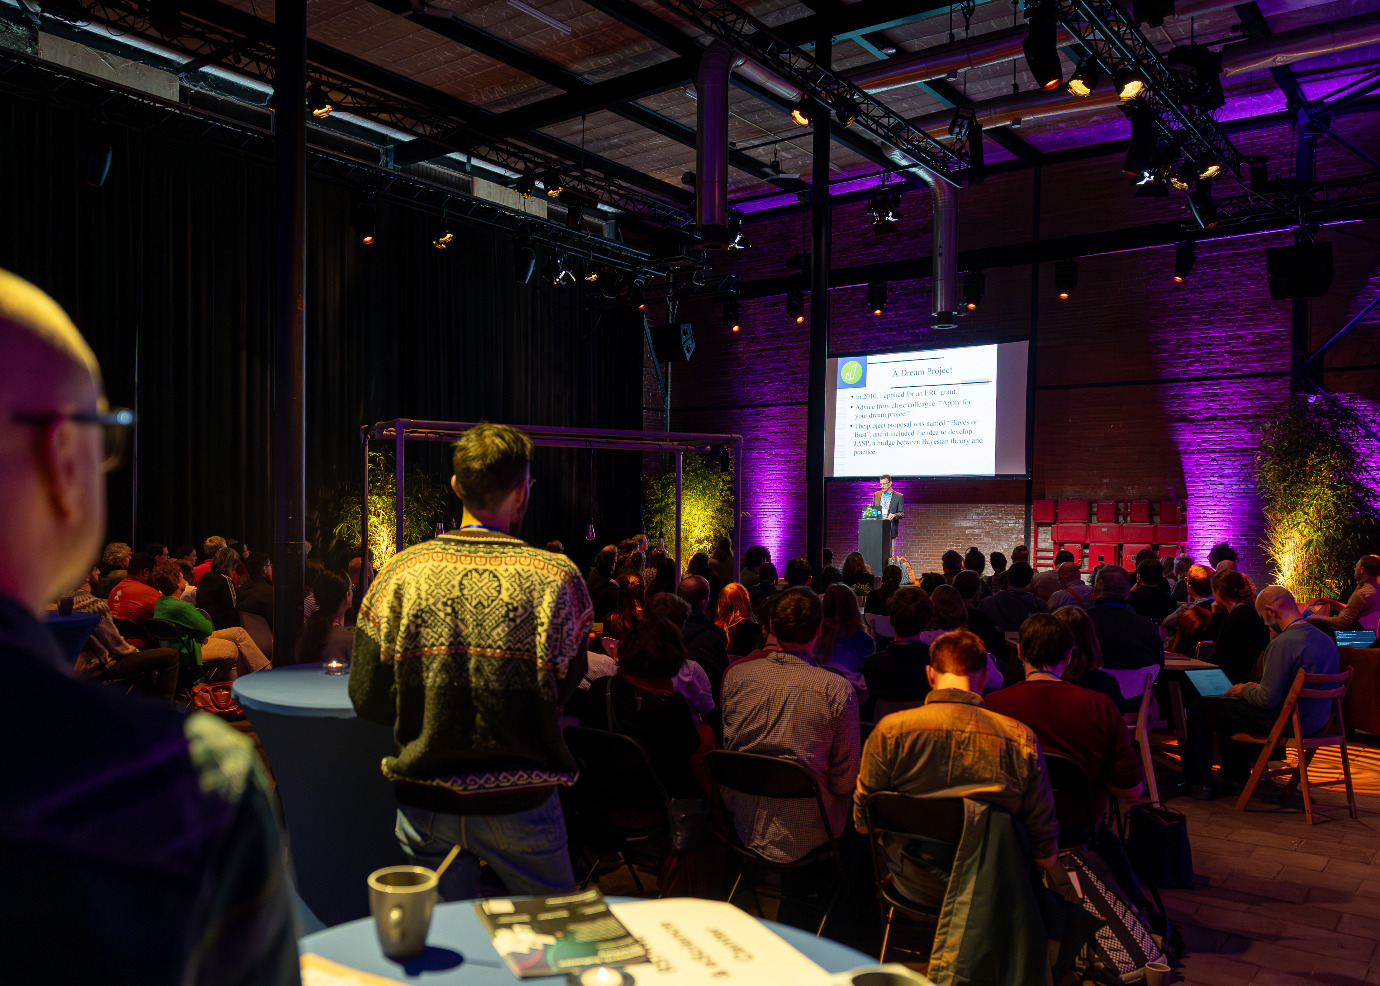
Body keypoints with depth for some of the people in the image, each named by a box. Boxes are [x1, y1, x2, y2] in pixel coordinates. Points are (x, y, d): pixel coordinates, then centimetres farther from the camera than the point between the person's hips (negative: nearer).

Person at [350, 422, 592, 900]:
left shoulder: (402, 571, -8)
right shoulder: (557, 576, -13)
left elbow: (367, 700, -6)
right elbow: (563, 688, -8)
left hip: (424, 802, 2)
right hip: (520, 806, -2)